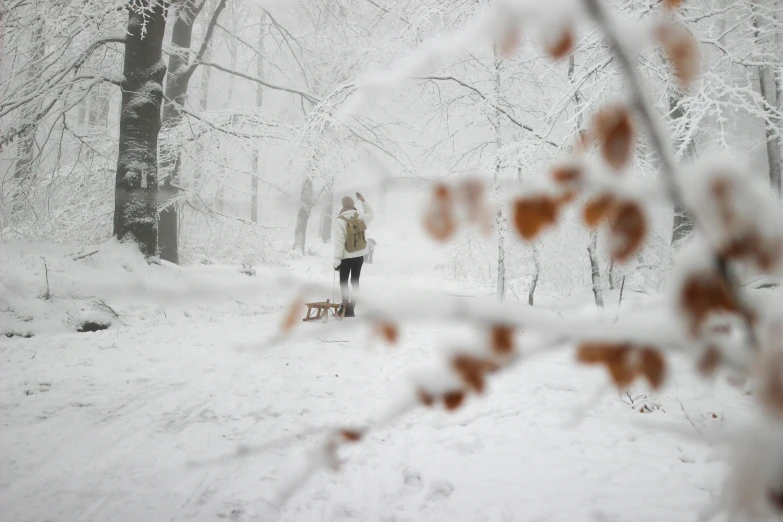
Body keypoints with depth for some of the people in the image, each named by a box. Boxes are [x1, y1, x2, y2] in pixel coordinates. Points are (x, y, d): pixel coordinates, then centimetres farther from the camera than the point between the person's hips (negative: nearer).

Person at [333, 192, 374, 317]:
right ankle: (351, 308, 11)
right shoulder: (360, 218, -3)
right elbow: (371, 214, 23)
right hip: (359, 256, 4)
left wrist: (337, 260, -14)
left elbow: (339, 242, -19)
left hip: (346, 257, -4)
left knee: (344, 282, 7)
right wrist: (363, 200, 27)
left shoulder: (340, 221, -17)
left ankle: (346, 307, -2)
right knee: (355, 281, 11)